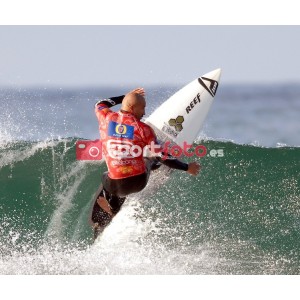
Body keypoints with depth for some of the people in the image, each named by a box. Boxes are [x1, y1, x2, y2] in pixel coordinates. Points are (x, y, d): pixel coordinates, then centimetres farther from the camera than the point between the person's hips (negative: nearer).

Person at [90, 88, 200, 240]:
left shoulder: (106, 118, -3)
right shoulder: (143, 129, -10)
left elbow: (100, 105, 25)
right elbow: (162, 157, -8)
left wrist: (126, 96, 32)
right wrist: (187, 168, 5)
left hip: (115, 185, 1)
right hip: (139, 182, -1)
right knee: (151, 158, 30)